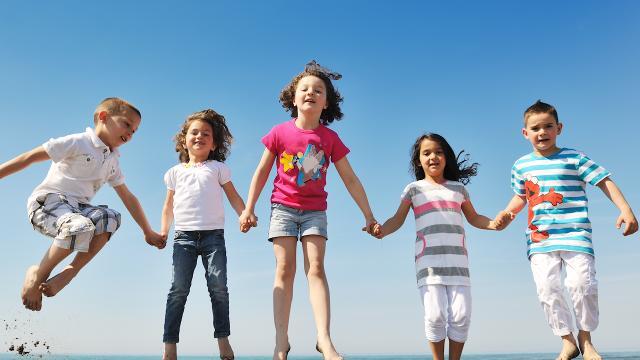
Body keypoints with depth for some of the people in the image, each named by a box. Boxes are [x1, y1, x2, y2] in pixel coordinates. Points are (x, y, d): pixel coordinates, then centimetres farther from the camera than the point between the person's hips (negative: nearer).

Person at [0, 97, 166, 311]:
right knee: (81, 227, -38)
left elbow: (128, 198, 21)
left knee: (111, 217, -25)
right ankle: (39, 273, -15)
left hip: (78, 207, 6)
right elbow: (30, 157, -6)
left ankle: (71, 271, -21)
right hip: (47, 201, -6)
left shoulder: (112, 161, 18)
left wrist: (148, 232, 20)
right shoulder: (78, 143, -4)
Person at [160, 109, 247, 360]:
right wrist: (163, 232, 13)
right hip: (184, 235, 1)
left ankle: (223, 339, 3)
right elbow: (169, 206, 22)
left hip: (213, 235, -1)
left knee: (218, 287, -6)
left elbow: (233, 196, 9)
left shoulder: (218, 168, 13)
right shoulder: (175, 172, 18)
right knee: (179, 289, -5)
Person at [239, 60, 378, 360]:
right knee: (285, 269, -5)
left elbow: (350, 179, 2)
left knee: (315, 268, -10)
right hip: (283, 207, 0)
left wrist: (368, 215, 2)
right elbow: (262, 172, 4)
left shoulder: (330, 138, -3)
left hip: (315, 210, 1)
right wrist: (249, 208, 2)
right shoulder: (280, 133, -4)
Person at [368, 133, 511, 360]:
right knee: (435, 316, -8)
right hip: (428, 262, -2)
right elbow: (398, 219, 5)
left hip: (457, 261, 2)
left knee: (461, 316, -3)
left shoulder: (458, 188, 19)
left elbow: (473, 218, 25)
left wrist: (493, 223, 5)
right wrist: (382, 230, -16)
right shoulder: (414, 189, 11)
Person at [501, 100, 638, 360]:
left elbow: (604, 181, -3)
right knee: (547, 290, -4)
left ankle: (585, 338, 12)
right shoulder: (520, 166, 11)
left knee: (582, 283, -12)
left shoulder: (574, 158, 1)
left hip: (575, 234, -3)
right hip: (540, 239, 3)